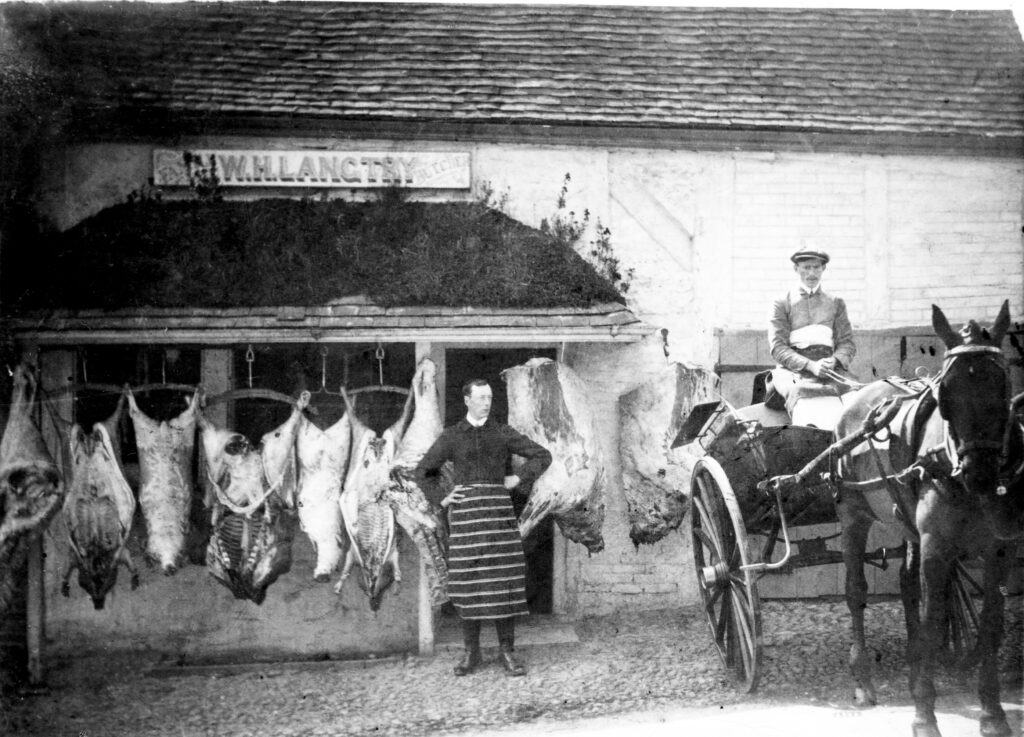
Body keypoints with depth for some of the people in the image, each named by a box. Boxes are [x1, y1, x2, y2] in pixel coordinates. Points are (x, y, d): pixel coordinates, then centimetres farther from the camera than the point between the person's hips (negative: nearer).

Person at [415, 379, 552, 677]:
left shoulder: (503, 433, 8)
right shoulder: (450, 436, 7)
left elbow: (542, 456, 10)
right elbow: (423, 471, 15)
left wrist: (519, 479, -1)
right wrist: (440, 499, 2)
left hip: (498, 511, 0)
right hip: (466, 513, 0)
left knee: (505, 580, -4)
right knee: (468, 581, -1)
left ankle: (507, 652, 4)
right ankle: (471, 652, 10)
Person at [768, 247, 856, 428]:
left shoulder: (836, 303, 24)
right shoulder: (782, 303, 15)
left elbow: (847, 342, 16)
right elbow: (778, 347, 4)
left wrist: (834, 360, -9)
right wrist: (810, 365, -13)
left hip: (830, 368, 2)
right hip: (794, 369, -2)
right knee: (801, 392, -38)